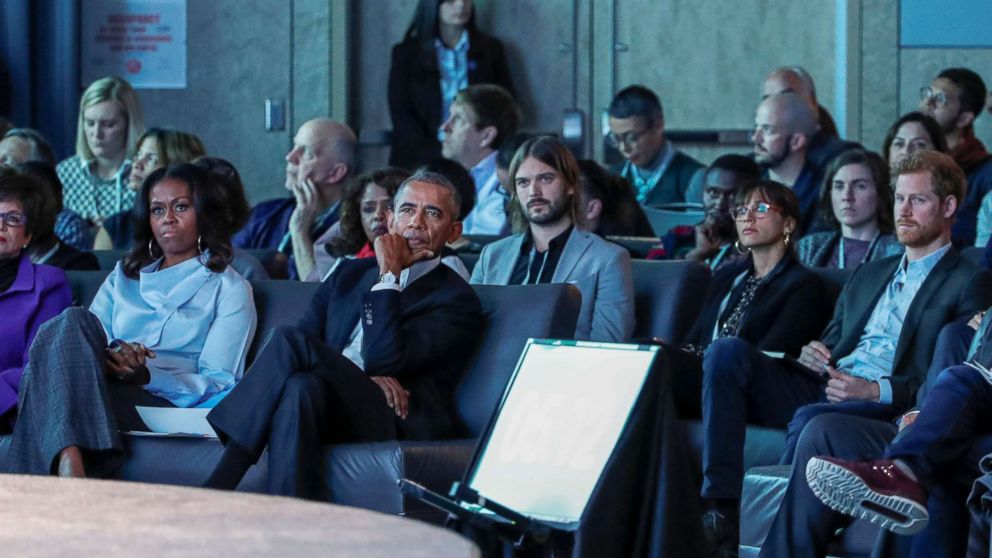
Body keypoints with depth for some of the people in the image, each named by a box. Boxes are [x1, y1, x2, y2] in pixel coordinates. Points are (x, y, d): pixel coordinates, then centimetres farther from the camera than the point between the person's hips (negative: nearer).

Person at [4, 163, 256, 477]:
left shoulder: (229, 289, 18)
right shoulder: (123, 277, 33)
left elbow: (219, 385, 5)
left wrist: (146, 375, -12)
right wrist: (109, 357, -10)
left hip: (163, 403, -4)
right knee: (73, 321, -31)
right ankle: (69, 464, -54)